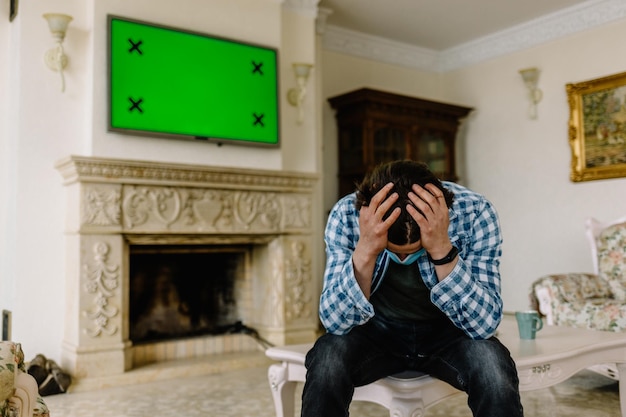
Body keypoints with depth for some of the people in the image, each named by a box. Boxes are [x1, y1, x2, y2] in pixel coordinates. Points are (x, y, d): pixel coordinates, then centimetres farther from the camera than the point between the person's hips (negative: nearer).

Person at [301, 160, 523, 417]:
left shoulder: (475, 213, -23)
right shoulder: (346, 215, -22)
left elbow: (485, 324, -25)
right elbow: (335, 321, -24)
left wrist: (442, 250, -39)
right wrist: (365, 250, -40)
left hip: (447, 332, 1)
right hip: (376, 330, 0)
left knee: (493, 366, -29)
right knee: (327, 361, -29)